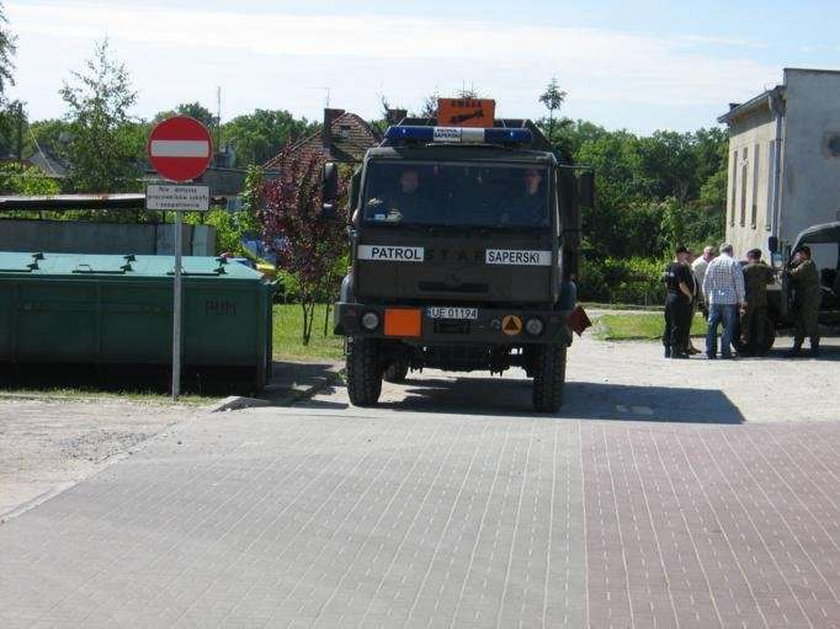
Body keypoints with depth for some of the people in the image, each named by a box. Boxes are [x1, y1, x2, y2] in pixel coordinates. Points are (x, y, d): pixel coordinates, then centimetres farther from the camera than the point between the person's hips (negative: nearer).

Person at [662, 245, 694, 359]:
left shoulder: (669, 267, 12)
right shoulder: (681, 267, -16)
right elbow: (682, 285, -20)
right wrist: (690, 295, -8)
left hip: (669, 297, 9)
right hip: (680, 299, -9)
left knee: (669, 324, 12)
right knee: (678, 325, -4)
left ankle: (667, 350, 16)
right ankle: (676, 351, -3)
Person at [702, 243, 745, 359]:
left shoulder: (712, 263, 6)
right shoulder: (734, 263, -4)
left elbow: (706, 282, 9)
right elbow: (739, 283, -5)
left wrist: (707, 297, 19)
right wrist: (740, 299, 3)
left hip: (714, 299, 3)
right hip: (730, 300, -3)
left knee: (711, 326, 6)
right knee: (728, 327, 2)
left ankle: (710, 351, 4)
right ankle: (725, 351, -1)